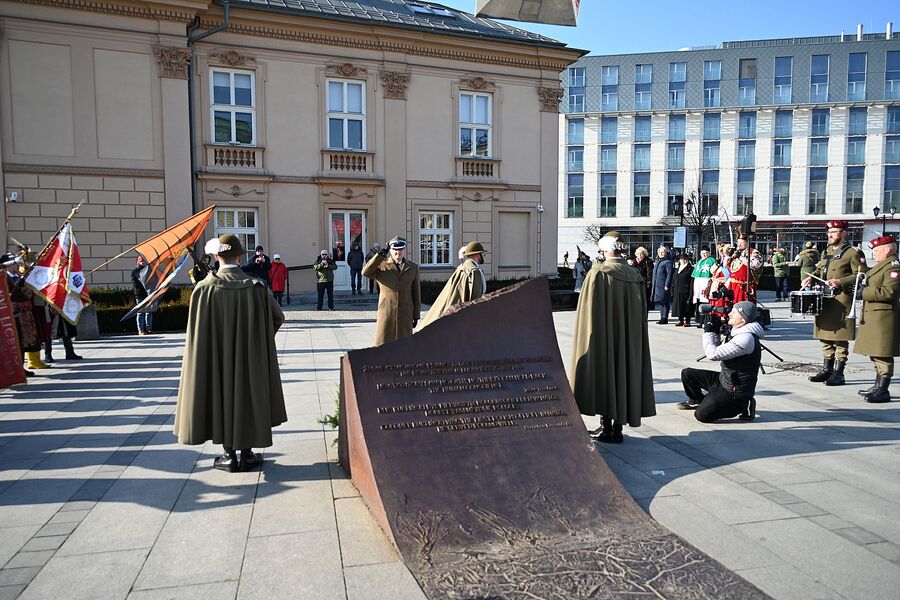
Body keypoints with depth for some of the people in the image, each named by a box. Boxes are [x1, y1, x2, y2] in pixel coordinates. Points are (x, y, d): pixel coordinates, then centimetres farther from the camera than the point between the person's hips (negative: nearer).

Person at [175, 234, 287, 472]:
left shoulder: (204, 288, -11)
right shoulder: (256, 287, -9)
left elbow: (197, 330, -5)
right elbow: (278, 318, -2)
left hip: (216, 358, 0)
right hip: (250, 357, 0)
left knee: (221, 396, 12)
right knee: (248, 395, 12)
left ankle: (229, 455, 18)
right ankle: (247, 454, 18)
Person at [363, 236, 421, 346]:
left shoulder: (413, 268, 9)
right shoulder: (381, 265, 3)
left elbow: (416, 293, 10)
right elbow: (366, 272, -17)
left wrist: (416, 315, 7)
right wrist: (380, 255, -18)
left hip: (405, 314, 2)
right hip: (386, 313, -2)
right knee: (383, 345, 0)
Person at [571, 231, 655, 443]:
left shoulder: (597, 273, -12)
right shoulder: (635, 275, 3)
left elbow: (589, 310, -10)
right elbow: (642, 313, 7)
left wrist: (588, 336, -2)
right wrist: (632, 333, 15)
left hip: (603, 336, -5)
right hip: (630, 338, 5)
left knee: (604, 372, 5)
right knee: (625, 369, 11)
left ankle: (606, 426, 9)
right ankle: (618, 426, 16)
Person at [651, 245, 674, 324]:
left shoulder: (668, 262, -8)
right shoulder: (657, 261, 17)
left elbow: (669, 274, -14)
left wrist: (667, 285, -19)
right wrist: (654, 284, 19)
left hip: (663, 285, -8)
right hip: (657, 285, 8)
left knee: (665, 302, -5)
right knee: (660, 302, 12)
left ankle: (665, 318, -2)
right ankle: (662, 318, 18)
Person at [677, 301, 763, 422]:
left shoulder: (746, 338, -25)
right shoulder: (739, 333, 7)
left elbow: (713, 354, -26)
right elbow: (719, 351, 16)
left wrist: (708, 332, -13)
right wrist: (715, 332, 4)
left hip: (735, 392, -9)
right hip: (723, 380, 10)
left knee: (701, 414, -21)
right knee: (687, 373, 10)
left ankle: (742, 406, -2)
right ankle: (696, 401, 33)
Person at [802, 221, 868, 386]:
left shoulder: (853, 253, -5)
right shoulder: (826, 252, 17)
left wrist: (841, 282, -21)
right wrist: (811, 277, 8)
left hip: (841, 300, -7)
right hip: (824, 300, 7)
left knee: (840, 338, -3)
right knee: (825, 336, 12)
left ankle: (838, 373, 3)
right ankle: (826, 369, 21)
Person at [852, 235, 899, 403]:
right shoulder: (881, 265, 18)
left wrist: (864, 292, -17)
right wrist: (863, 287, 14)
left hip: (883, 317, -11)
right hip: (873, 316, 11)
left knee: (883, 354, -7)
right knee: (875, 353, 17)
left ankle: (883, 391, -2)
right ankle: (878, 386, 27)